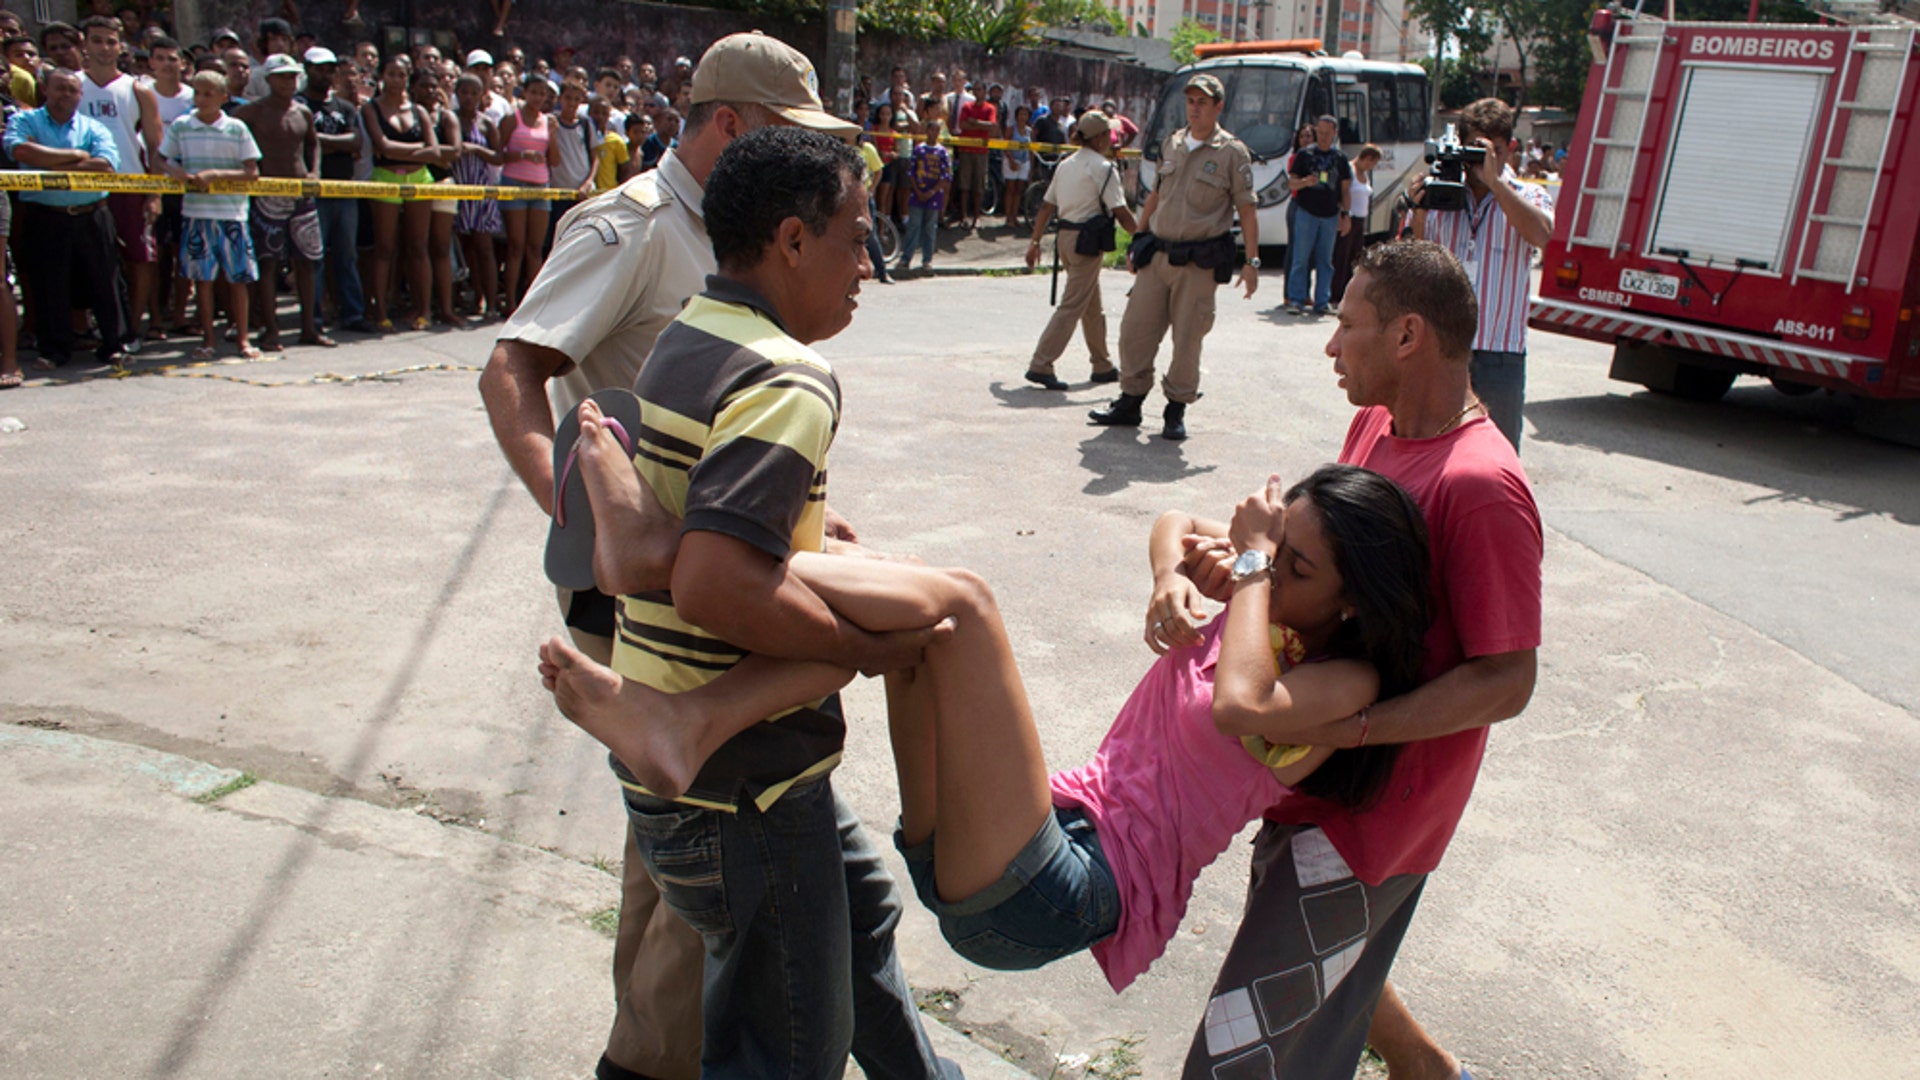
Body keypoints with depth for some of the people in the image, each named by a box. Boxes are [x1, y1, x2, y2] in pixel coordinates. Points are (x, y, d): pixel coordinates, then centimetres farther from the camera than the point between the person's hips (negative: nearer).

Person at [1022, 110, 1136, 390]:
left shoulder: (1066, 165, 12)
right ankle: (1040, 365, -10)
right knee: (1072, 306, -6)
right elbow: (1120, 211, -13)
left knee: (1093, 307, 17)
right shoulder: (1103, 168, -11)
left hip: (1065, 237, 9)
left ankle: (1103, 367, 25)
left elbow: (1047, 206, 12)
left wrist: (1035, 242, 16)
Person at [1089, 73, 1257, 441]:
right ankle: (1130, 402, 16)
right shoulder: (1171, 145, 12)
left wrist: (1252, 262, -9)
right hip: (1157, 255, 5)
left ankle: (1176, 410, 12)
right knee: (1134, 329, 3)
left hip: (1199, 262, -5)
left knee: (1187, 339, 0)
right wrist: (1136, 242, 19)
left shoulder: (1233, 153, -3)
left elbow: (1246, 210, -4)